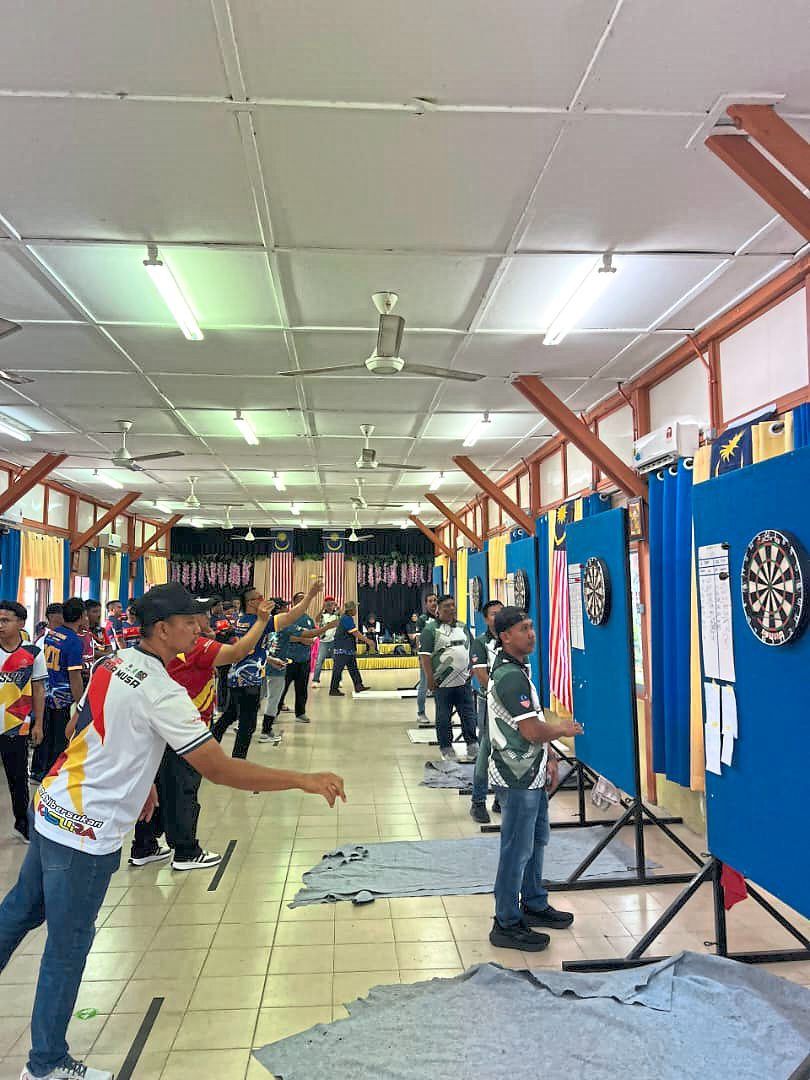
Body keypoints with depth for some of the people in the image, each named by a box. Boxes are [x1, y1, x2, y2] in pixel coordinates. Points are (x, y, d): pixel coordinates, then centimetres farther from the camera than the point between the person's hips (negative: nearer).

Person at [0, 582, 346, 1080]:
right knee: (68, 948, 10)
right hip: (86, 834, -8)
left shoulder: (112, 664, 1)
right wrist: (305, 780, -25)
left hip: (50, 807, 8)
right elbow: (219, 769, -28)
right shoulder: (162, 692, -26)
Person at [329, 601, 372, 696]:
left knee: (353, 668, 11)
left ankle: (358, 686, 15)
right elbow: (355, 633, -20)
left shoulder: (346, 618, 15)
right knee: (338, 669, -5)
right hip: (343, 650, -11)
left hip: (348, 649, 11)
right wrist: (367, 640, -16)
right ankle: (333, 690, -1)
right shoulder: (347, 618, -17)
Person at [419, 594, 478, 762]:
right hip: (443, 682, -4)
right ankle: (446, 748, 17)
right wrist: (430, 679, -15)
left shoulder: (462, 627, 13)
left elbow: (471, 650, 21)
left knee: (468, 714, 6)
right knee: (443, 717, 6)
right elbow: (424, 655, -10)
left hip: (463, 680, 5)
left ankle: (472, 745, 16)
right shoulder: (430, 629, -6)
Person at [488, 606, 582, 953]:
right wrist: (563, 730, -7)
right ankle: (507, 925, 12)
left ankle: (534, 904, 37)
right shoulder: (511, 677, -23)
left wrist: (549, 757, 11)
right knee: (517, 851, 0)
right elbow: (533, 731, -26)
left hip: (531, 774, 11)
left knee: (536, 840, 22)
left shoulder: (516, 669, 11)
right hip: (518, 778, -10)